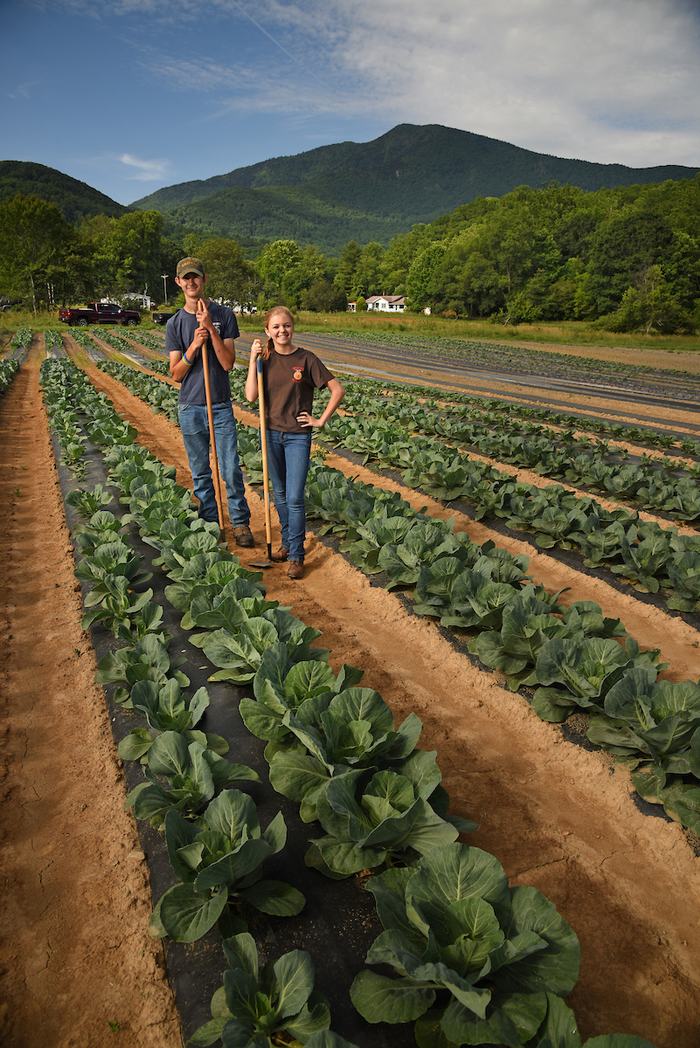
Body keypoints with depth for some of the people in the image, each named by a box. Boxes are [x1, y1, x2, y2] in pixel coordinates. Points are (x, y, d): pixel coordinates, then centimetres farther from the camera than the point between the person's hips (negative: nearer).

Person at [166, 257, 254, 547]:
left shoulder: (223, 315, 0)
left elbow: (228, 363, -8)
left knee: (231, 470, -1)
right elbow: (176, 374, -2)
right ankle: (210, 524, 21)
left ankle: (240, 523, 12)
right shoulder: (175, 323, 3)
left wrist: (210, 328, -16)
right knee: (200, 473, 9)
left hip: (221, 406, -1)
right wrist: (193, 346, -17)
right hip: (191, 409, 1)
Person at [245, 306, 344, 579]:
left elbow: (338, 390, -5)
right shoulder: (265, 358, 2)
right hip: (272, 433, 4)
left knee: (294, 498, -6)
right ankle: (287, 542, 31)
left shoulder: (306, 359, -7)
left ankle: (296, 555, 5)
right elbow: (250, 396, -9)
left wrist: (321, 421, -6)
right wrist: (253, 360, -12)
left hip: (298, 436, -4)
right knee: (280, 494, 15)